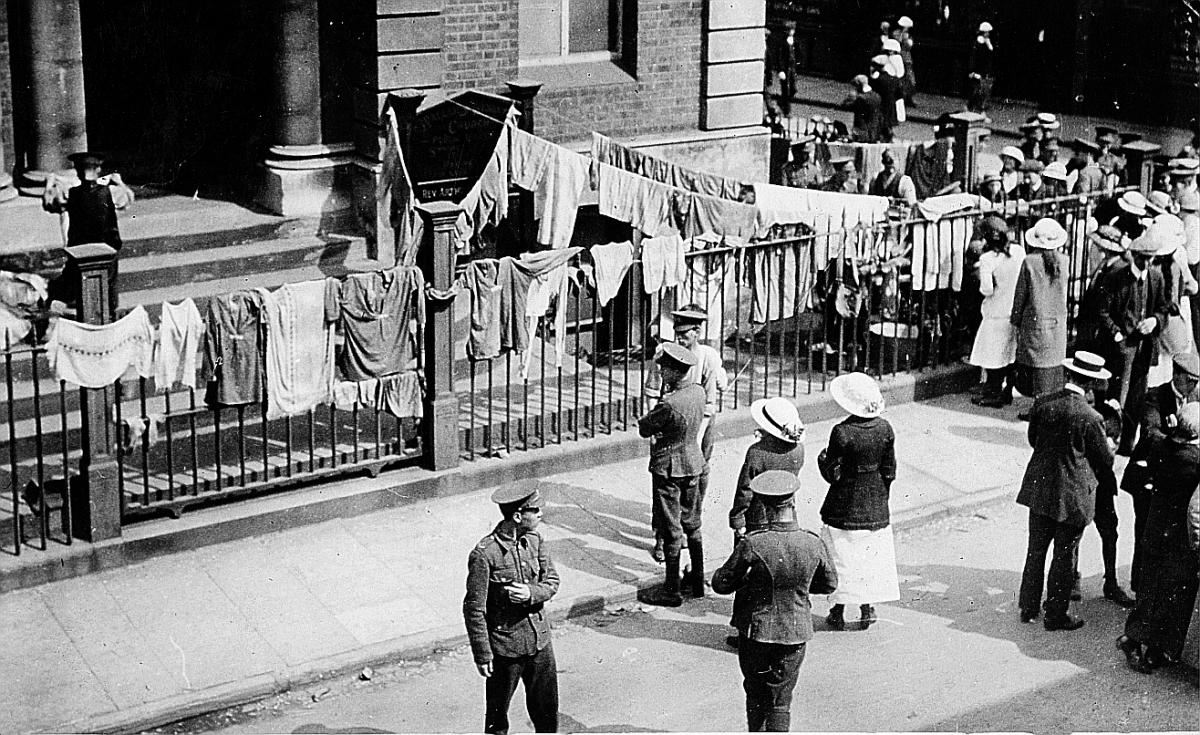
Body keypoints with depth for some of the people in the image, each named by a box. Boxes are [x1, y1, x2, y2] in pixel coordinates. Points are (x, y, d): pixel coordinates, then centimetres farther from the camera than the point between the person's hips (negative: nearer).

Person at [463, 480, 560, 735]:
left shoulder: (536, 541, -3)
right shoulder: (484, 554, -21)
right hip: (505, 645, -5)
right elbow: (474, 609, -15)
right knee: (497, 714, 12)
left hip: (539, 639, 5)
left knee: (547, 709, 16)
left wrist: (531, 593, -17)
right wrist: (482, 655, -13)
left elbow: (552, 582, 5)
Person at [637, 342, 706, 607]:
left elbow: (644, 428, -15)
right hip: (693, 463, 8)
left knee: (671, 530, 2)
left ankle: (671, 590, 10)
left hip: (669, 468, -8)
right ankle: (698, 582, 28)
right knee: (692, 525, 19)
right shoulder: (698, 392, -2)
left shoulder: (670, 405, -27)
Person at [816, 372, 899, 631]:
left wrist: (822, 458, 3)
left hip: (845, 506, -4)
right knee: (871, 556, 15)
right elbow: (889, 471, 1)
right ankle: (867, 609, 20)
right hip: (875, 507, 4)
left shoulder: (842, 433, -21)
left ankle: (838, 613, 14)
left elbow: (833, 475, -16)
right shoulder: (885, 428, -6)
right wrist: (881, 497, 15)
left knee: (843, 557, 7)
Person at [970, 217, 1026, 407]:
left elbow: (987, 290, -21)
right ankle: (1007, 392, 25)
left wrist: (981, 283, -1)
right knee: (1010, 353, 16)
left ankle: (993, 395, 12)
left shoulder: (987, 259, -18)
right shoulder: (1019, 251, -4)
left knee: (993, 356, 6)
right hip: (1016, 311, 5)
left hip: (997, 314, -5)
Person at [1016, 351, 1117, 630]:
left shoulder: (1042, 403, -8)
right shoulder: (1091, 417, -20)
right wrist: (1108, 482, 14)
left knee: (1036, 549, 17)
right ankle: (1056, 615, 18)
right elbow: (1104, 458, -7)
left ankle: (1028, 608, 28)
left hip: (1039, 488, 5)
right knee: (1064, 556, 8)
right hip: (1073, 494, -4)